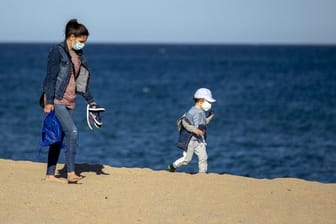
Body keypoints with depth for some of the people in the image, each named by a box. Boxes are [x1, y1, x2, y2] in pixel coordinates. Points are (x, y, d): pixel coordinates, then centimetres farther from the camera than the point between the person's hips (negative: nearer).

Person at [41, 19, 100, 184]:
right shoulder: (57, 51, -9)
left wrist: (90, 100, 19)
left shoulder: (78, 54, 15)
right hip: (56, 101, -8)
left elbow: (80, 81, 21)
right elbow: (50, 78, -13)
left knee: (59, 138, 8)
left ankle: (50, 175, 14)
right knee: (72, 132, -19)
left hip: (69, 102, 8)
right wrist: (49, 101, -19)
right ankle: (70, 173, -18)